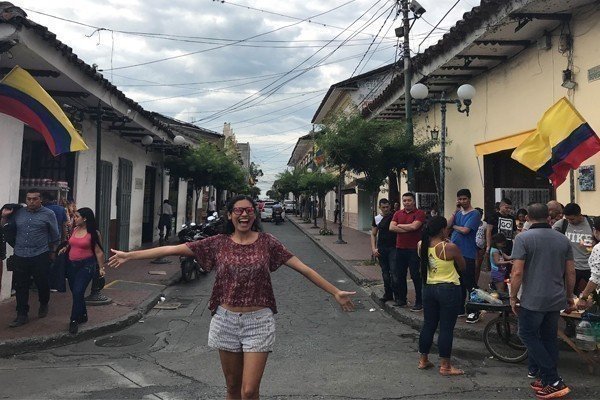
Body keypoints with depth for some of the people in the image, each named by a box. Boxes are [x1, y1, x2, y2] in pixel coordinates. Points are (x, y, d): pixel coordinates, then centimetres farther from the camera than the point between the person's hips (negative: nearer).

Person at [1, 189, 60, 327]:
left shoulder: (48, 214, 0)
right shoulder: (18, 213, 10)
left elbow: (55, 236, 7)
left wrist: (52, 252, 11)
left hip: (40, 256, -3)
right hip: (20, 256, 3)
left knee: (42, 284, 7)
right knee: (20, 286, 5)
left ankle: (44, 305, 35)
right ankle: (22, 315, 14)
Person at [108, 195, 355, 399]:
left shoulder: (267, 242, -3)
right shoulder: (218, 243, 0)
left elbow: (302, 268, -3)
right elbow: (172, 249, -1)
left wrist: (335, 292, -4)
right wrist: (129, 255, -2)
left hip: (258, 321, -2)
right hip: (226, 320, 2)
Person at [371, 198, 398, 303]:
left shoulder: (395, 216, -3)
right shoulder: (376, 219, 6)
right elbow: (373, 234, 11)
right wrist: (373, 248, 0)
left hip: (393, 248, -4)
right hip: (381, 248, 4)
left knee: (394, 272, -8)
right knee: (385, 273, 12)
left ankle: (397, 295, 3)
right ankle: (388, 294, 24)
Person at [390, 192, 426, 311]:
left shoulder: (419, 213, -6)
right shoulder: (398, 213, 10)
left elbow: (414, 226, -21)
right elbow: (391, 227, -3)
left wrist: (399, 225, -6)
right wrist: (407, 229, -13)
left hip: (414, 249, -6)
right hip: (400, 248, 6)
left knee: (415, 276, -1)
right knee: (400, 275, 14)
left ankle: (419, 302, 9)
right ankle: (402, 299, 28)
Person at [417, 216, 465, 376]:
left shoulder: (421, 246, -1)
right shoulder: (450, 247, -17)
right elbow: (462, 267, -3)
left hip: (429, 289, 6)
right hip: (449, 290, -6)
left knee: (428, 325, 15)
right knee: (446, 328, 3)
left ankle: (423, 360, 25)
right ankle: (445, 366, 12)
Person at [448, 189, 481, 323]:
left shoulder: (474, 214, -8)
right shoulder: (458, 213, 13)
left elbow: (465, 230, -18)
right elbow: (448, 225, 1)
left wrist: (454, 226, 0)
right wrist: (456, 211, -4)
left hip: (467, 254, -7)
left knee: (469, 283, -3)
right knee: (458, 282, 15)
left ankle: (475, 311, 6)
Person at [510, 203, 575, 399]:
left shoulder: (523, 238, -11)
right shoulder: (563, 239, 6)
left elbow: (517, 273, -15)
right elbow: (571, 273, 9)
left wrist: (513, 297, -4)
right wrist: (569, 297, 21)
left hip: (533, 300, -6)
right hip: (557, 299, 6)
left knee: (528, 335, 7)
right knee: (549, 338, 16)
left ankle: (553, 381, 2)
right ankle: (548, 379, 25)